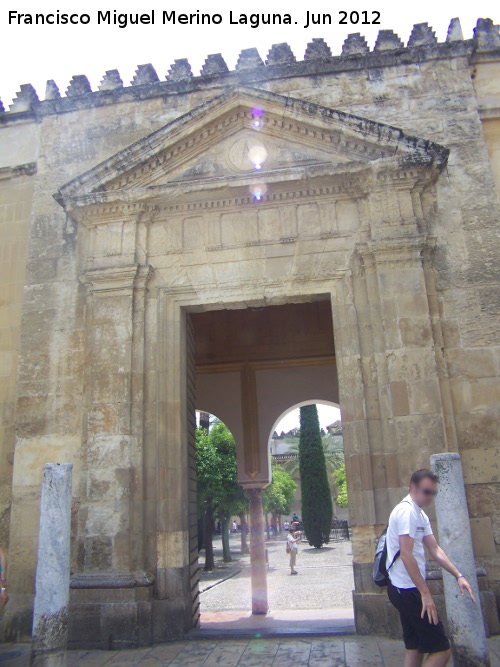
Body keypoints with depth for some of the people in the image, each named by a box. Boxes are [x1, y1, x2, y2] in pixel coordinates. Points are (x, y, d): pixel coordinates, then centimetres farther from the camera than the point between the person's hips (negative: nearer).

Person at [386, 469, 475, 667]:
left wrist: (458, 576, 9)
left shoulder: (420, 515, 14)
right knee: (441, 650, -7)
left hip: (406, 590, 10)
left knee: (415, 647, 16)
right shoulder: (407, 511, -18)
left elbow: (435, 549, 17)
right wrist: (425, 593, -22)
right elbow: (406, 556, -24)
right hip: (408, 590, -10)